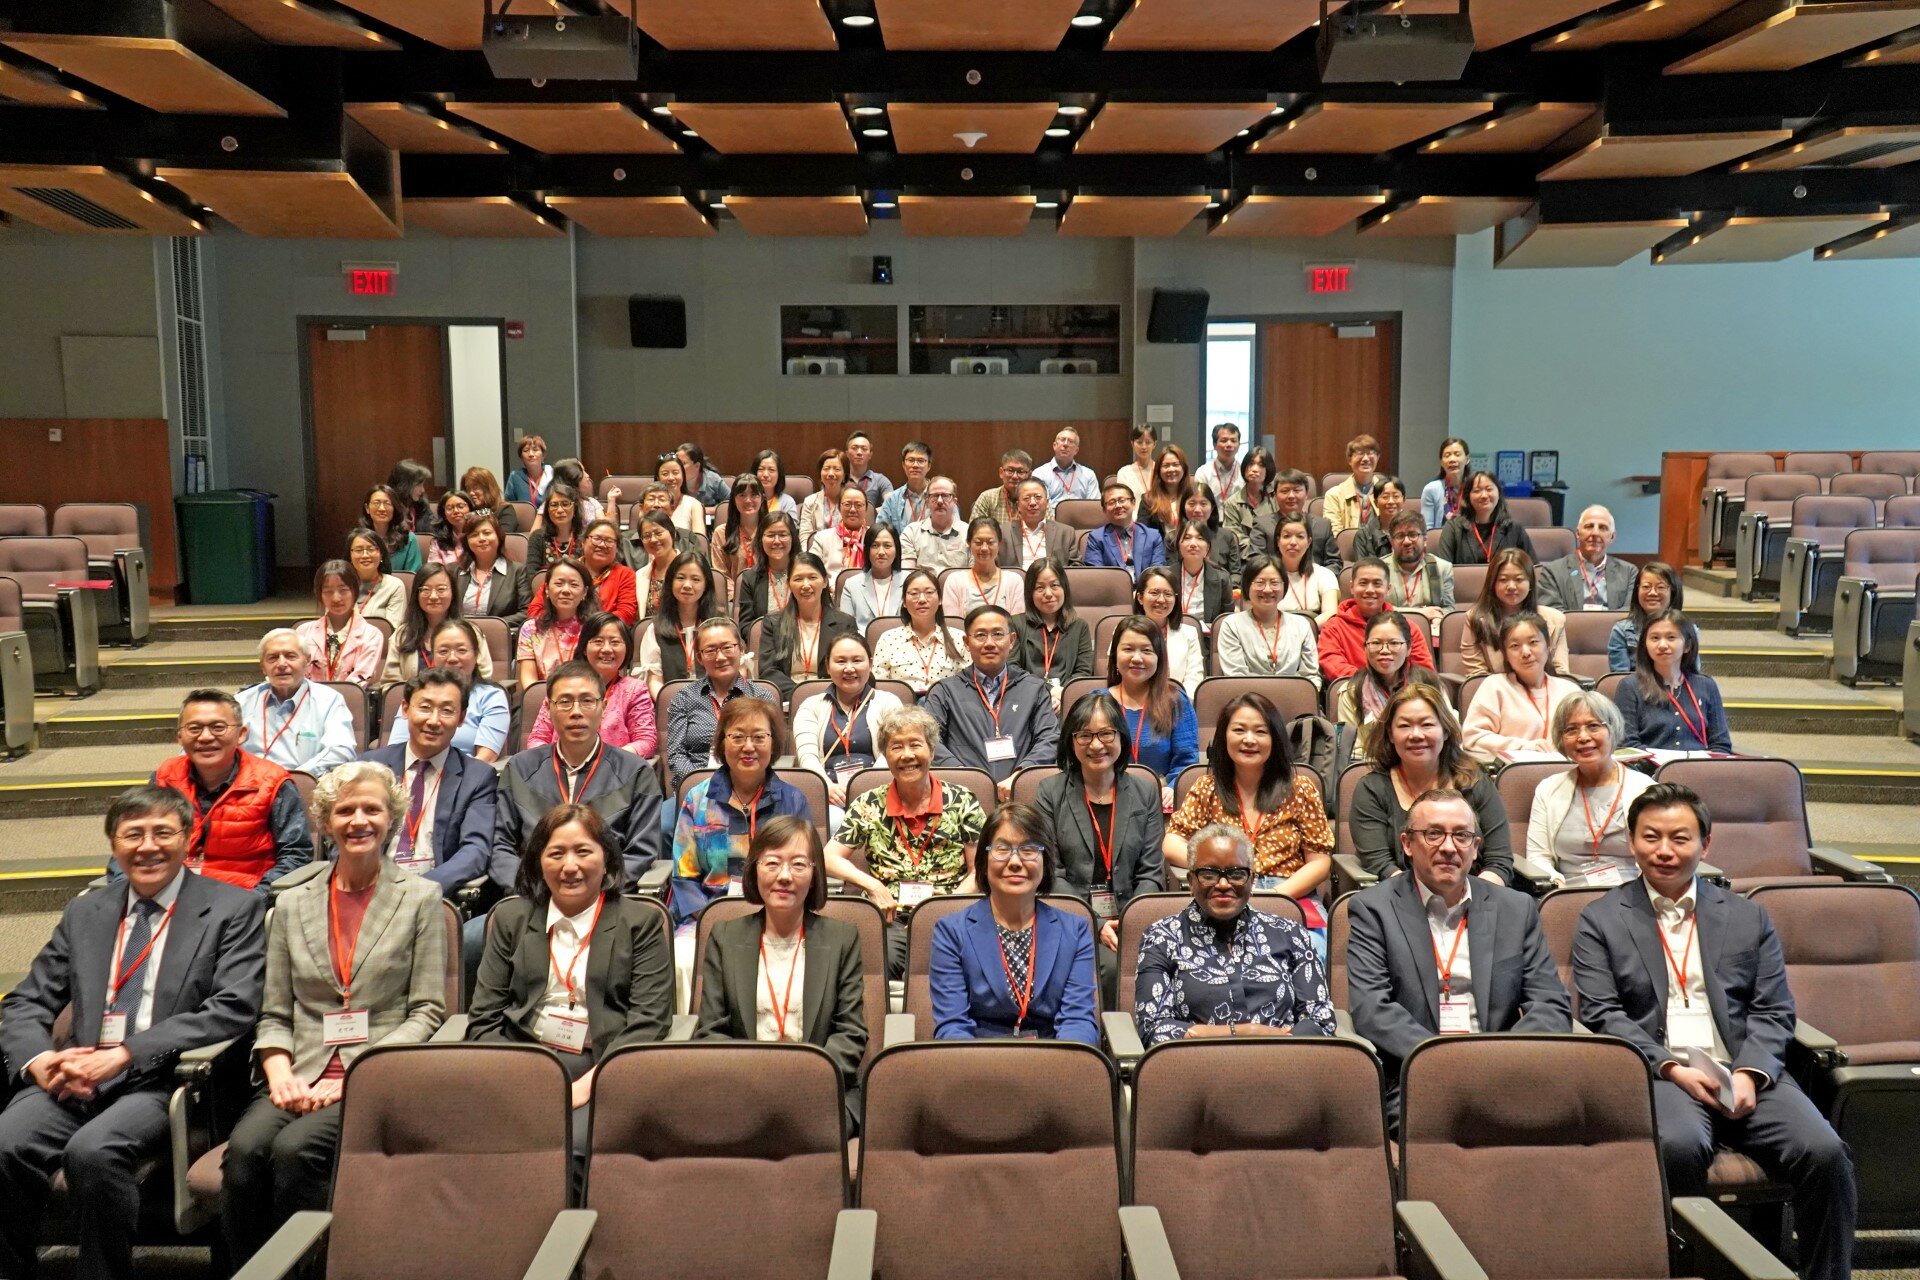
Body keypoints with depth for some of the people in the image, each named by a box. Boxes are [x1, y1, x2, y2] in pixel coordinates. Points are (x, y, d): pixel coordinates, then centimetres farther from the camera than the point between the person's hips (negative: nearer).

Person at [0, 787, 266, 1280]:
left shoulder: (233, 909, 3)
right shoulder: (83, 913, 19)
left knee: (93, 1150, -31)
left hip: (163, 1081, -4)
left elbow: (234, 1009, -8)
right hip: (73, 1081, 4)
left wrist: (125, 1054, -15)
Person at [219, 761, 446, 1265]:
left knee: (295, 1147, -30)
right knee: (245, 1147, -28)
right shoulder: (292, 905, 17)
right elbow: (274, 1015, 15)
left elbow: (426, 1012, 1)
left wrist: (354, 1077, -10)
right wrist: (280, 1073, -6)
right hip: (301, 1078, 3)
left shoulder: (420, 899, 7)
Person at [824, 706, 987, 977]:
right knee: (882, 957, -34)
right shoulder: (868, 805, 10)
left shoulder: (962, 801, 8)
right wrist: (873, 886, -9)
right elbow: (829, 859, 6)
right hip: (889, 918, 0)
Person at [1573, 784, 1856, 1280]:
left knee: (1824, 1152, -23)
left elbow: (1773, 1011, 11)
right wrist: (1672, 1067, -12)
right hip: (1657, 1073, -3)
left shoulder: (1748, 917, 18)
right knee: (1679, 1146, -34)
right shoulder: (1600, 921, 9)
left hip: (1745, 1071, 3)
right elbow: (1602, 1014, 1)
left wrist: (1749, 1072, -7)